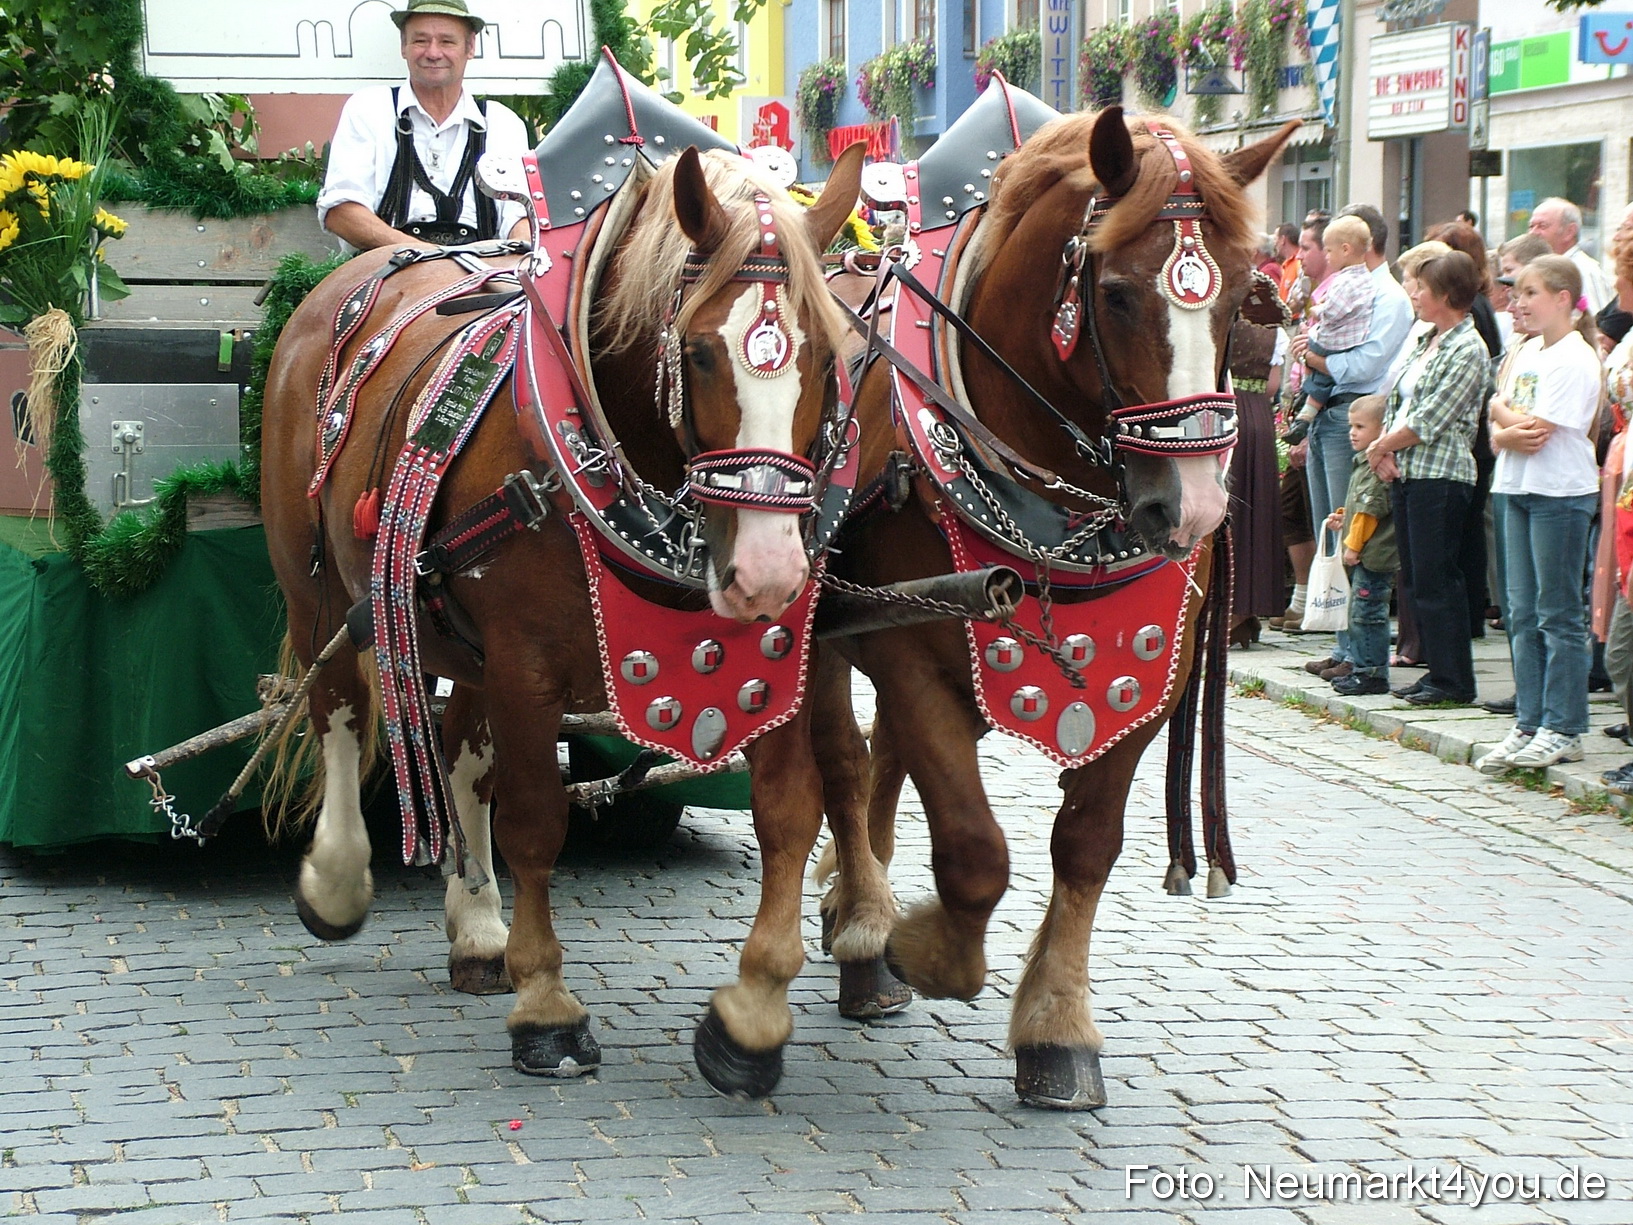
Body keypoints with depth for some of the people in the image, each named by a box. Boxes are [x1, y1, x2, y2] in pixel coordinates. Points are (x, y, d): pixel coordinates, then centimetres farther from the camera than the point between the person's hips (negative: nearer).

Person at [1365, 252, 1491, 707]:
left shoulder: (1468, 349, -12)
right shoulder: (1426, 341, 16)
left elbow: (1428, 422, -16)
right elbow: (1397, 401, 16)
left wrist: (1381, 446, -6)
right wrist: (1386, 452, -1)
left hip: (1440, 474, -9)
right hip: (1405, 472, 9)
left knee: (1436, 579, -7)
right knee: (1415, 578, 10)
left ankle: (1453, 681, -1)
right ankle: (1437, 670, 16)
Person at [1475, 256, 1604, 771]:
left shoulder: (1574, 359, -12)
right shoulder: (1528, 354, 14)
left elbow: (1537, 431, -19)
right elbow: (1499, 429, 13)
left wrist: (1503, 412, -2)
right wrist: (1505, 434, -10)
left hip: (1560, 494, -9)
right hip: (1521, 491, 9)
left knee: (1559, 615, -3)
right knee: (1523, 613, 10)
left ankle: (1562, 730, 2)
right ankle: (1528, 725, 15)